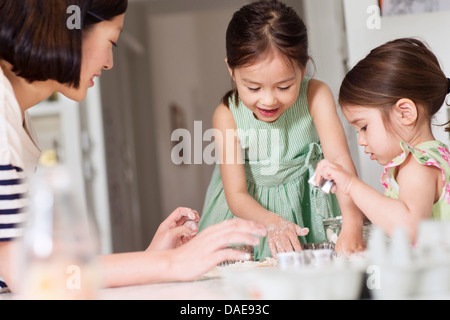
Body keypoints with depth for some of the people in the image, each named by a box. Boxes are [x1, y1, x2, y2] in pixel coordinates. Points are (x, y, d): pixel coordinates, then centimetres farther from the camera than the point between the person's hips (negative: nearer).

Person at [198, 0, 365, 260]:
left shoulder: (316, 96, -17)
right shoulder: (228, 116, -17)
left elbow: (339, 158, -27)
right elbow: (236, 195, -17)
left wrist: (353, 222, -43)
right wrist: (273, 223, -38)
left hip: (306, 204, -2)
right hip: (253, 209, 2)